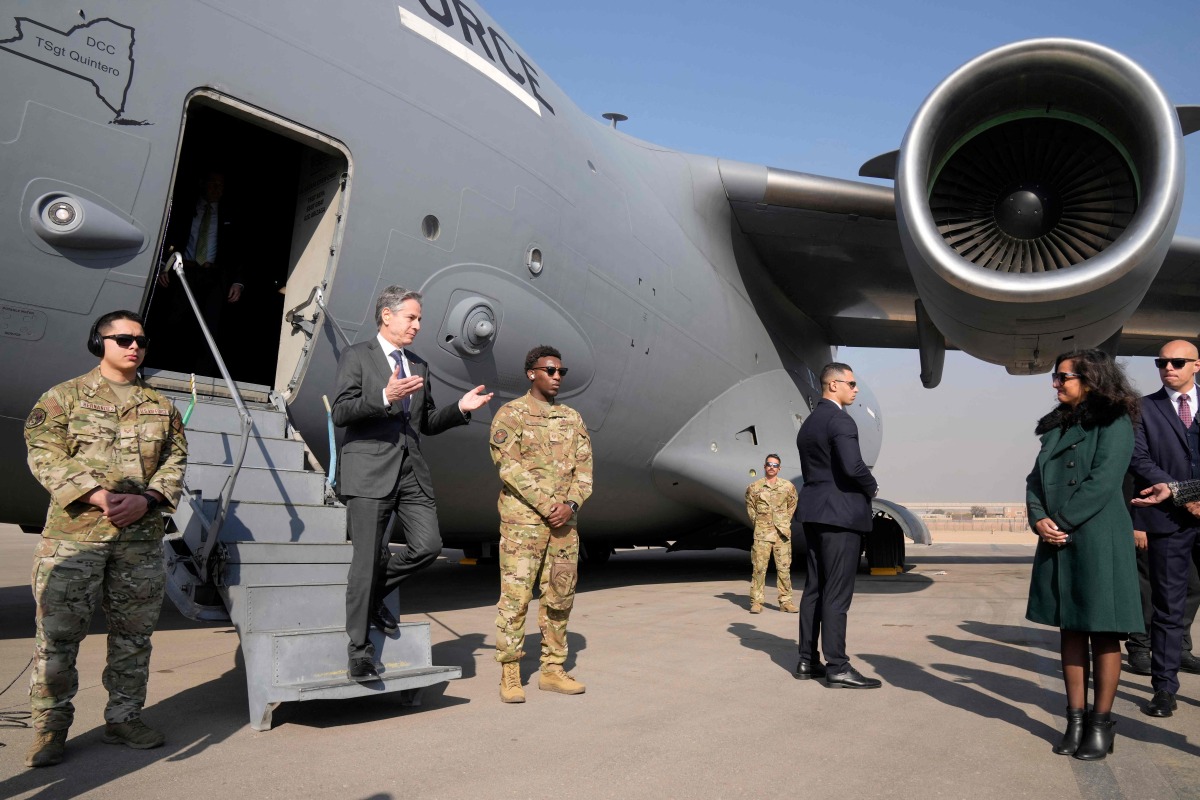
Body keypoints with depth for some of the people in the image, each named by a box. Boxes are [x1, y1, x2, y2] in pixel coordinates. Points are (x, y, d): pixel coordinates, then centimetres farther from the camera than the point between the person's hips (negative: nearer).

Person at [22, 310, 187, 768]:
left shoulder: (161, 406, 14)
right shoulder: (64, 397, 4)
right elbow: (45, 456, -5)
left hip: (142, 537, 3)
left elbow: (175, 462, 9)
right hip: (74, 532, -3)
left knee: (134, 633, 10)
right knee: (58, 632, 0)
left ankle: (124, 718, 23)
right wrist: (98, 497, -17)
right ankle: (50, 727, 14)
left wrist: (146, 499, -10)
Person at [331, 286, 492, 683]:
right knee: (367, 559, -2)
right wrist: (384, 397, -21)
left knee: (428, 546, -4)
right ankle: (360, 649, 10)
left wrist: (460, 409, 6)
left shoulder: (418, 366, 20)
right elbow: (340, 413, -8)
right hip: (369, 470, -5)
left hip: (411, 470, 6)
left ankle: (373, 595, 22)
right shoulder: (357, 356, 2)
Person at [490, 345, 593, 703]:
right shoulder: (510, 414, -2)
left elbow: (584, 467, 8)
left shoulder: (572, 418, 14)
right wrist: (547, 505, -16)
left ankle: (553, 670, 20)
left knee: (560, 597, 9)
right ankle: (509, 675, 5)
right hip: (522, 519, -5)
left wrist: (570, 504, -9)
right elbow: (509, 466, -12)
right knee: (516, 595, -4)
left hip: (564, 520, 5)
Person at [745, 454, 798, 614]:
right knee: (758, 567, -2)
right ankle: (756, 602, 4)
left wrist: (785, 522, 9)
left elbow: (792, 506, 15)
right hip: (762, 534, -1)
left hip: (783, 533, 1)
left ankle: (785, 601, 12)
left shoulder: (788, 486, 5)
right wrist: (758, 523, 6)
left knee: (784, 568, 4)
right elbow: (750, 508, 12)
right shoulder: (754, 487, 3)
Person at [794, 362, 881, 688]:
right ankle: (837, 667, -1)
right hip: (840, 514, -9)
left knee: (814, 588, 11)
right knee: (837, 592, -5)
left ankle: (808, 660, 16)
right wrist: (872, 487, -5)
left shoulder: (809, 422, 17)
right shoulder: (840, 419, -13)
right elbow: (853, 465, -24)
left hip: (814, 513, 9)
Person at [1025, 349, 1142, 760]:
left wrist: (1061, 522, -14)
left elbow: (1103, 482, -15)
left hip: (1098, 541, -7)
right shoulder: (1056, 426, 15)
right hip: (1057, 543, 7)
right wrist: (1039, 519, -6)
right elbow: (1035, 480, 11)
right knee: (1069, 630, 9)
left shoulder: (1114, 422, -5)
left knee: (1103, 633, 2)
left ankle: (1101, 723, 11)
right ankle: (1075, 719, 17)